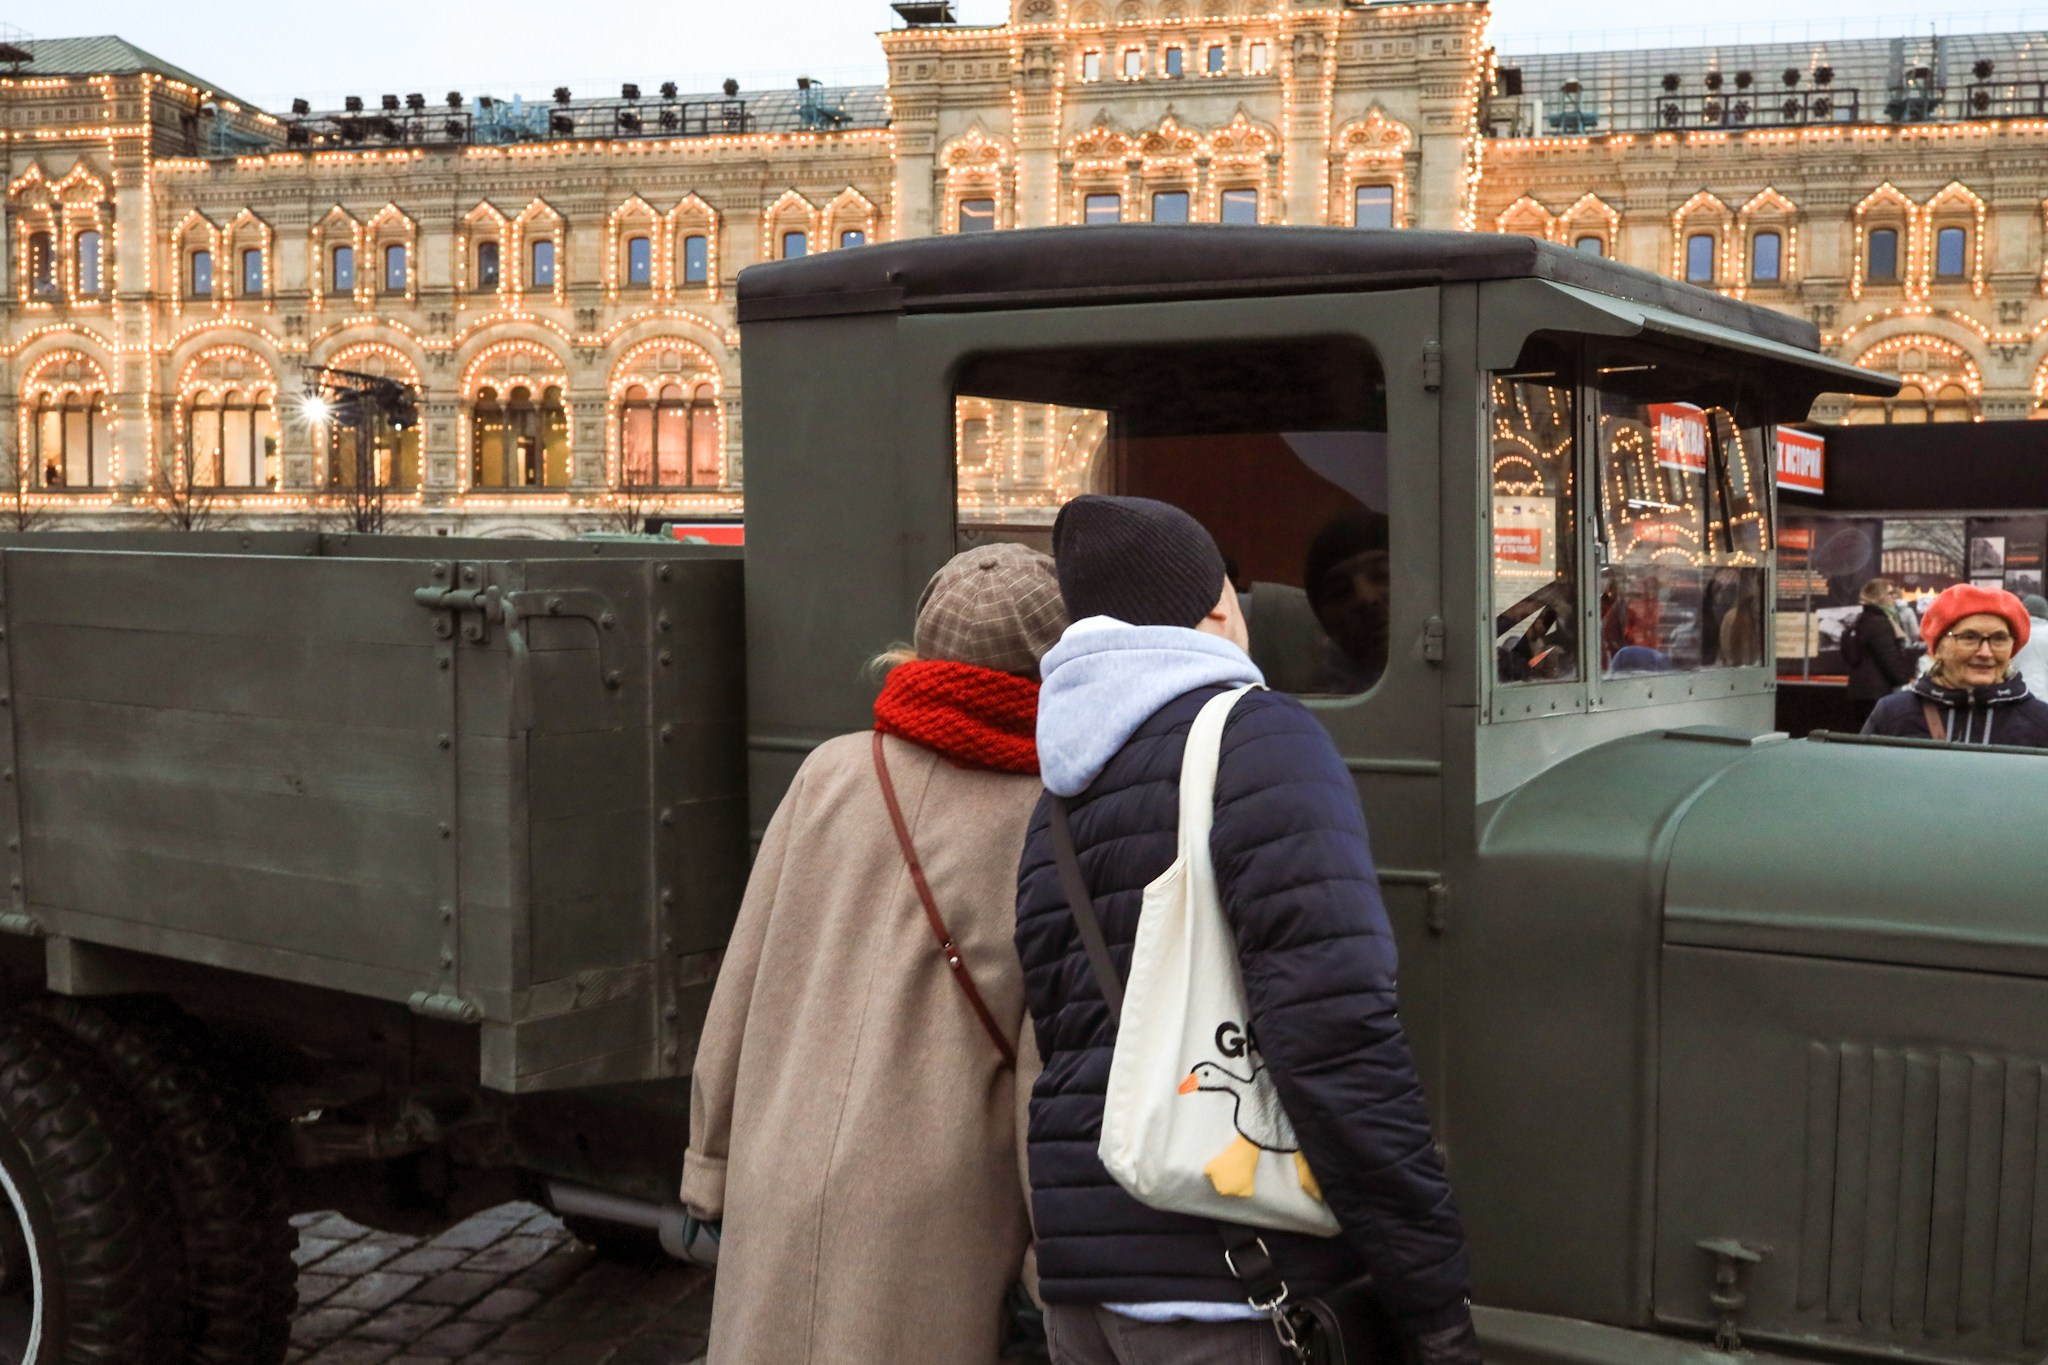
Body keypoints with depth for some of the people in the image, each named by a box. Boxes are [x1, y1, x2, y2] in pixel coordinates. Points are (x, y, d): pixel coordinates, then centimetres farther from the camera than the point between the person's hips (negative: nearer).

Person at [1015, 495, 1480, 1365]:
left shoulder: (1058, 802, 14)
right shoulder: (1260, 737, -9)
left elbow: (1059, 1031, 13)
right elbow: (1333, 1030, -18)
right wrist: (1433, 1294, -14)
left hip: (1079, 1262, 7)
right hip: (1220, 1273, -7)